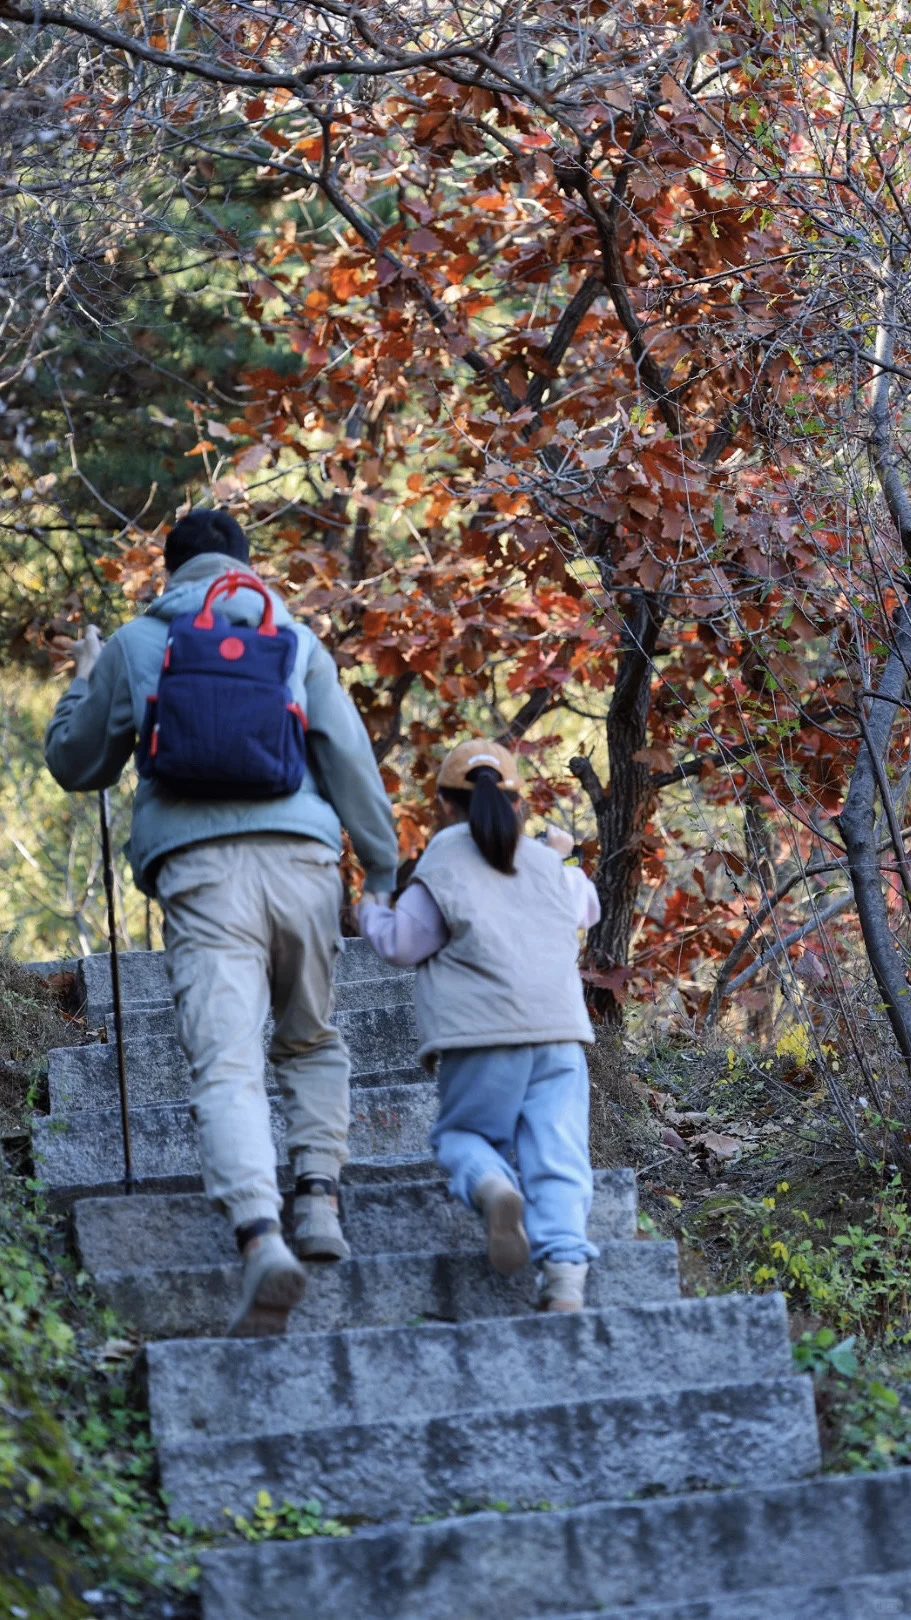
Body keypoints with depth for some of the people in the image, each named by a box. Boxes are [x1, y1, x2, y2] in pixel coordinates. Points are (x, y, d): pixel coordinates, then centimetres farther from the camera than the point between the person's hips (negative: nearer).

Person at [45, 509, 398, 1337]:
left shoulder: (134, 645, 15)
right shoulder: (295, 638, 17)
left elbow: (76, 764, 24)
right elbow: (349, 755, 7)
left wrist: (84, 680, 41)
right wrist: (384, 870, 10)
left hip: (199, 867, -2)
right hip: (301, 857, 2)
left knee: (227, 1064, -12)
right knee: (313, 1043, 22)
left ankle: (261, 1236, -31)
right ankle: (320, 1199, 7)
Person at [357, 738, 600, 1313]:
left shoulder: (444, 862, 3)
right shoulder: (547, 864, 18)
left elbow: (403, 943, -1)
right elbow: (587, 908, 38)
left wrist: (370, 913, 20)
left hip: (482, 1037, -3)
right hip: (560, 1030, 3)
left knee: (462, 1133, 14)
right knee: (556, 1158, -5)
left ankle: (492, 1185, -21)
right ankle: (566, 1275, -25)